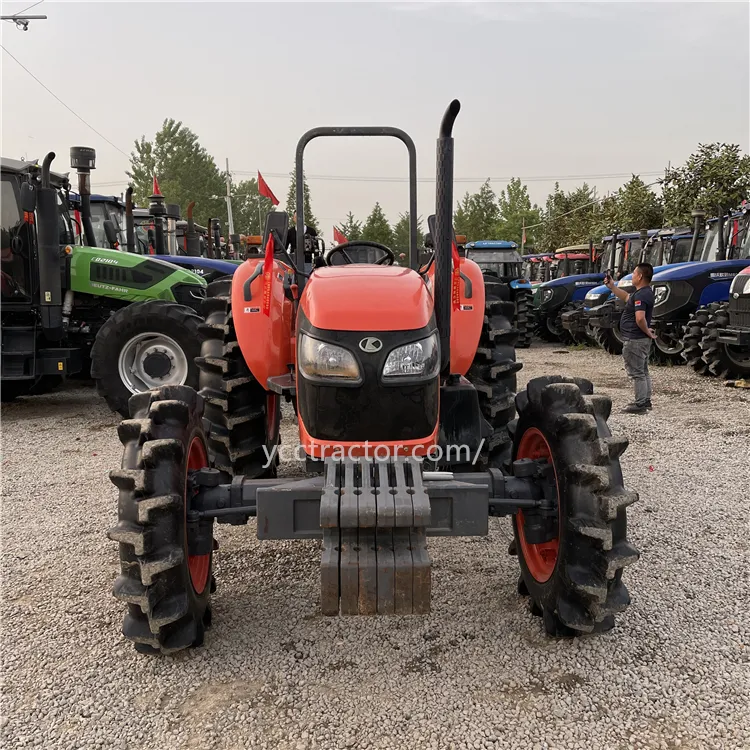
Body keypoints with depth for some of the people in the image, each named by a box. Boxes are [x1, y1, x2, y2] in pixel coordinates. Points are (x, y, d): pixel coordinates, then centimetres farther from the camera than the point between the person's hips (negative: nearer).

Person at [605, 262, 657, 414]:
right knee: (643, 372, 18)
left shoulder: (641, 295, -23)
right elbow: (626, 298, 28)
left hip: (635, 340, -11)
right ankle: (645, 401, 27)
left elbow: (640, 318, -34)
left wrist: (647, 331, -18)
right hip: (642, 339, 11)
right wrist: (612, 287, 21)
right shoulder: (645, 292, 11)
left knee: (636, 373, -3)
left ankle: (640, 405, 2)